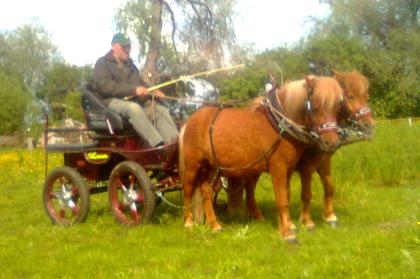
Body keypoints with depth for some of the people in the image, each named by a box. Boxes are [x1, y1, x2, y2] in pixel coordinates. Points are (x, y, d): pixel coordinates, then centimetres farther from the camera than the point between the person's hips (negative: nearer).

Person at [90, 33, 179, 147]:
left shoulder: (131, 66, 27)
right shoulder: (103, 63, 5)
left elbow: (141, 85, 27)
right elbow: (104, 86, -12)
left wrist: (152, 92, 1)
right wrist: (134, 90, -19)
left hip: (133, 102, 7)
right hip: (112, 102, -7)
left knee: (160, 109, -15)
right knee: (133, 108, -37)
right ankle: (159, 146, -48)